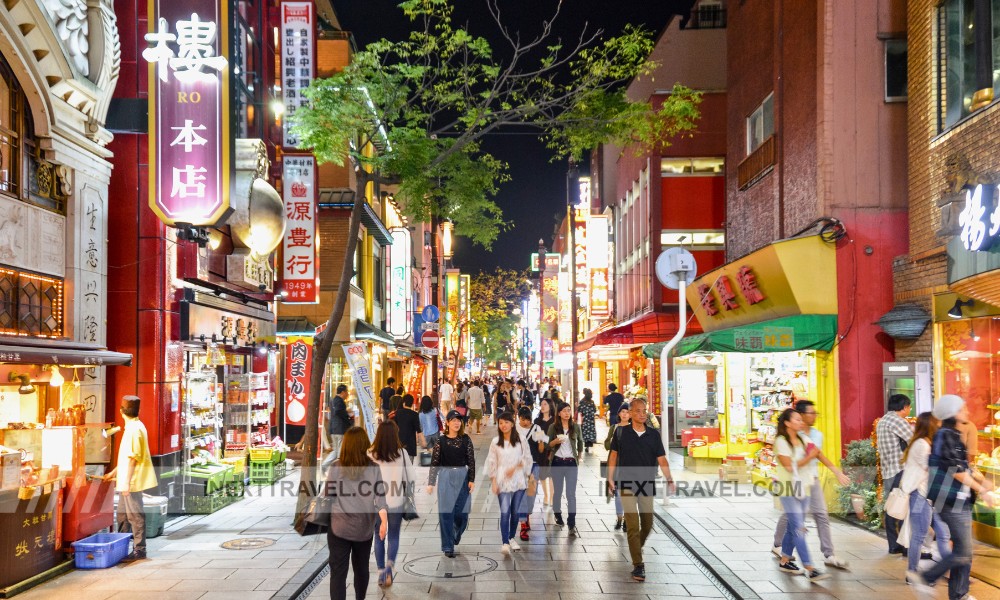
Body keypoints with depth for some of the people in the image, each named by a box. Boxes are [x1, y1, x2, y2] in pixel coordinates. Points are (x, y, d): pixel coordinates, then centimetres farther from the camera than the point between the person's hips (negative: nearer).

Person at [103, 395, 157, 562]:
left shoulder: (134, 429, -18)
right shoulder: (134, 426, 13)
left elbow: (133, 458, -22)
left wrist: (127, 481, -22)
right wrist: (114, 472, 26)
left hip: (132, 481, -10)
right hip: (126, 480, 10)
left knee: (135, 515, -3)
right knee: (123, 514, 19)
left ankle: (139, 550, 4)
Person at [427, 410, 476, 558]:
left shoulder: (466, 439, 3)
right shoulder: (441, 441, 0)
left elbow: (471, 461, 2)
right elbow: (434, 462, -1)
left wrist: (471, 480, -5)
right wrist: (431, 483, -5)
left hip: (463, 477, 1)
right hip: (445, 477, -1)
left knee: (462, 512, 4)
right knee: (446, 512, -2)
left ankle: (456, 536, 35)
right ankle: (448, 547, 6)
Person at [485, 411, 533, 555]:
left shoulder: (521, 441, 1)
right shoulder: (495, 442, 3)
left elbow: (527, 459, 3)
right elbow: (492, 463, 4)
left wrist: (515, 467, -11)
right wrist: (494, 482, -2)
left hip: (518, 480, 1)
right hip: (503, 481, -1)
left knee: (515, 511, 9)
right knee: (505, 512, -12)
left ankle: (512, 537, 28)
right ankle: (505, 543, -16)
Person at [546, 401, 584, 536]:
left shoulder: (576, 427, 2)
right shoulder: (553, 427, -2)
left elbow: (580, 442, 16)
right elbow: (547, 445, -1)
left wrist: (579, 457, 13)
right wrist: (556, 441, -20)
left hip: (572, 463, 0)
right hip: (557, 462, 0)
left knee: (571, 494, -4)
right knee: (558, 491, 11)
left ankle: (572, 525, -4)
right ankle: (557, 515, 33)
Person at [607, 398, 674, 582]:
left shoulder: (654, 434, 0)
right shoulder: (621, 432, -3)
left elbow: (661, 459, -2)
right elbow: (614, 455, 6)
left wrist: (669, 479, -13)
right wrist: (610, 478, 3)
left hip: (647, 485, 3)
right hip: (627, 484, -3)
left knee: (647, 524, 14)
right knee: (633, 525, -9)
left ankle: (637, 548, 41)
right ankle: (638, 565, -6)